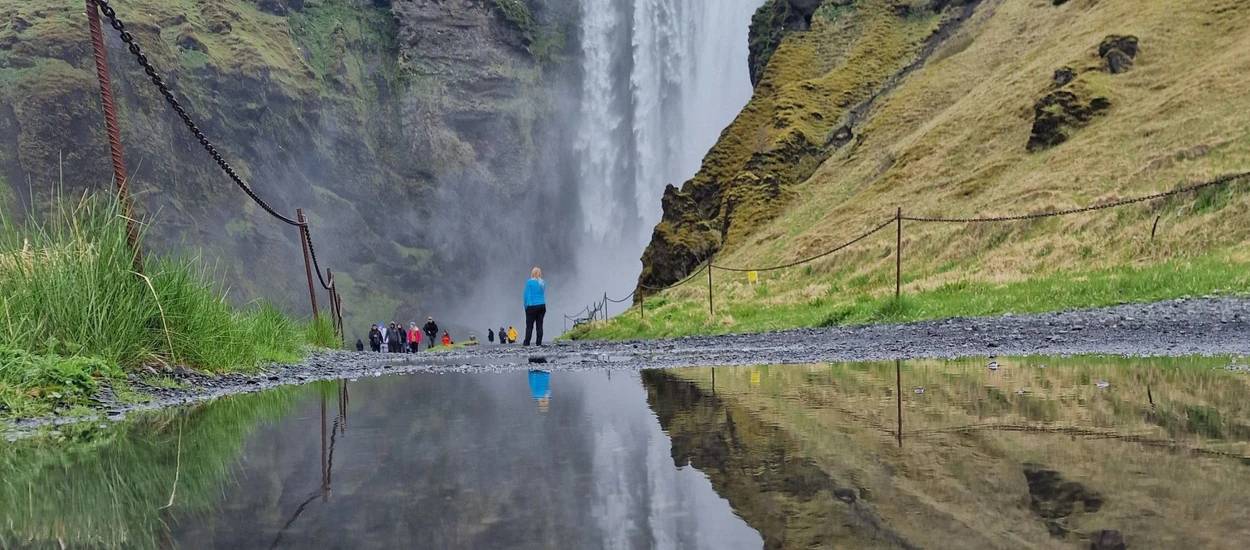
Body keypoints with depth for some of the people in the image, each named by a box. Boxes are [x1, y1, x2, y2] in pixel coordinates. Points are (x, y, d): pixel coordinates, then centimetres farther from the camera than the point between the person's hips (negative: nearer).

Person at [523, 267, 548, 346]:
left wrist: (526, 306, 1)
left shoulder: (529, 282, -7)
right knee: (539, 325, 5)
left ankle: (526, 343, 1)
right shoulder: (543, 283, 7)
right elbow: (544, 295, 13)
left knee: (529, 325, 0)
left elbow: (527, 295, -7)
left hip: (532, 306, -4)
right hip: (542, 306, 4)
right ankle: (539, 343, 4)